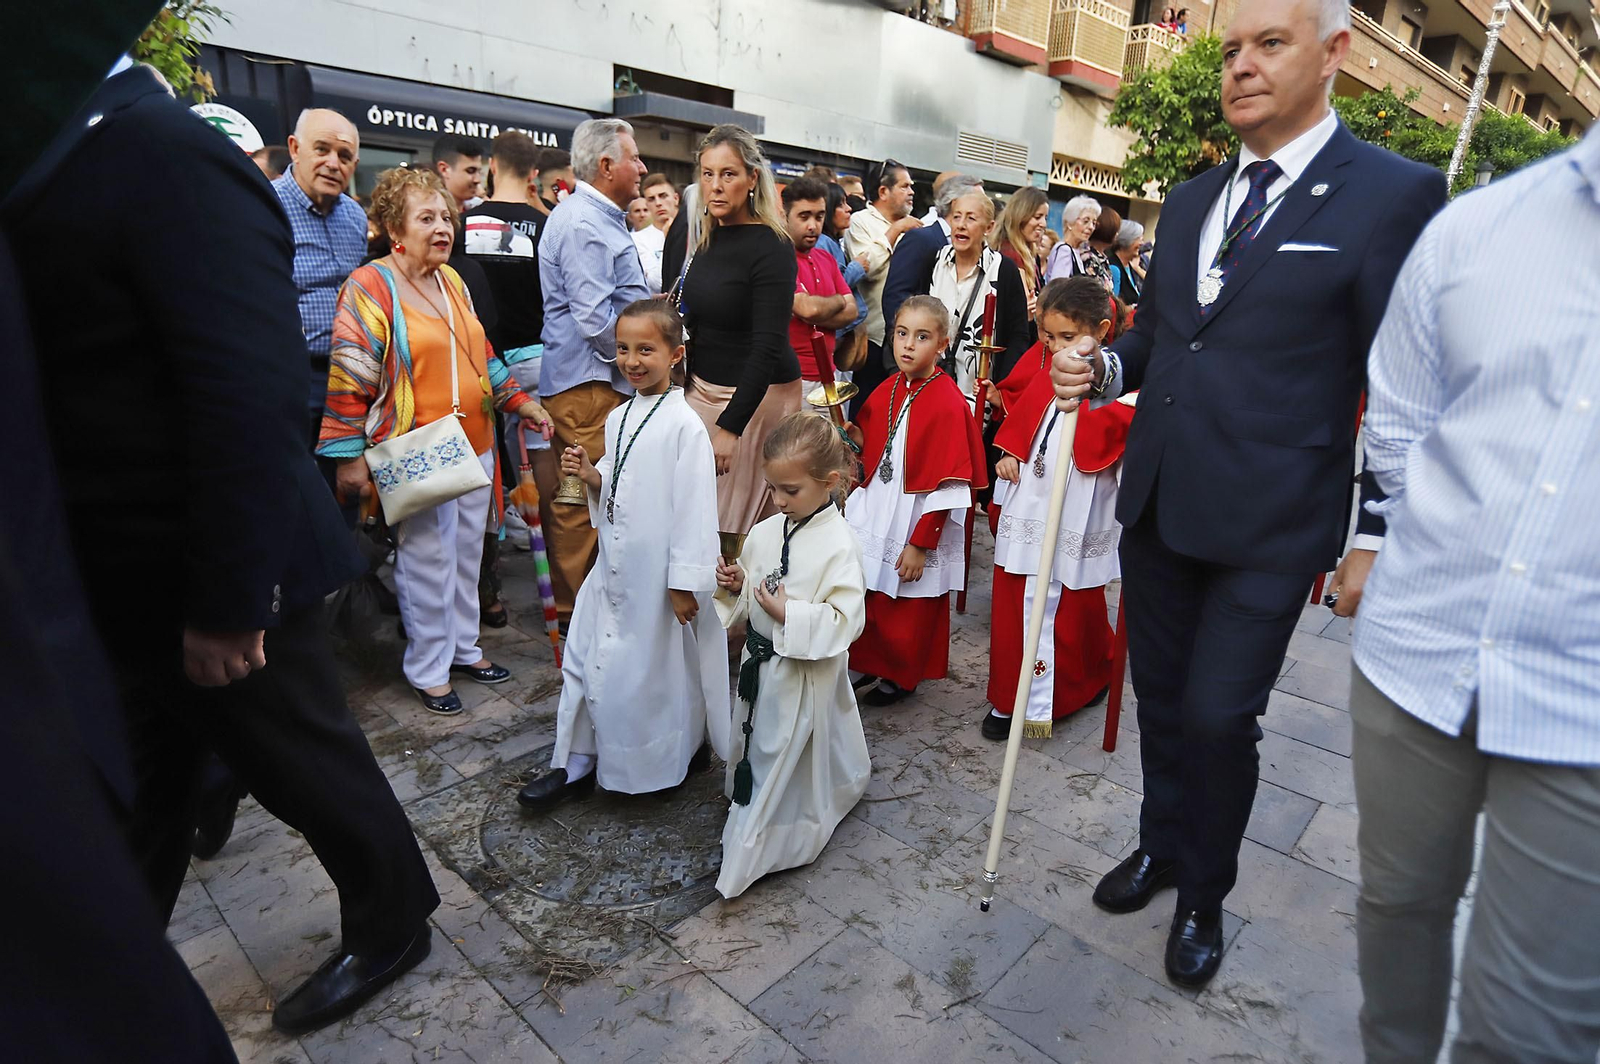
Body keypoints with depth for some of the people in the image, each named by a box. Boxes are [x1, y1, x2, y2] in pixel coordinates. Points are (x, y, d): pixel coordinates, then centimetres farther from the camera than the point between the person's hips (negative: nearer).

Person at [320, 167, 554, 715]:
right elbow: (350, 377, -13)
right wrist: (349, 455, -15)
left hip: (474, 445, 7)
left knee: (467, 552, 15)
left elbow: (481, 354, 21)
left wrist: (520, 401, 15)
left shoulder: (453, 281, 12)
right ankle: (428, 670, 20)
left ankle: (463, 645, 33)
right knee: (428, 562, 3)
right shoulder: (370, 286, -10)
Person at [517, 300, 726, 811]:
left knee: (661, 663, 8)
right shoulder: (618, 418, 7)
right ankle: (576, 763, 29)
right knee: (587, 658, 12)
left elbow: (694, 506, -17)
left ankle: (673, 755, 33)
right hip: (614, 566, 7)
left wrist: (686, 582, -17)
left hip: (660, 574, -7)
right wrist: (591, 476, -4)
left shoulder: (684, 425, -16)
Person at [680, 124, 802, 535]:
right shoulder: (709, 237, 9)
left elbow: (768, 346, -22)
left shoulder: (771, 246, -15)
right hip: (703, 386, 8)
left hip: (757, 394, -7)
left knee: (733, 523, -4)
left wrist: (730, 426, -26)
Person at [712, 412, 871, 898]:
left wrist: (789, 615, -26)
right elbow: (747, 600, 11)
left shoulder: (839, 545, -21)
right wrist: (736, 585, -10)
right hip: (760, 661, 7)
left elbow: (846, 620, -22)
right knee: (755, 745, 22)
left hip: (805, 673, -7)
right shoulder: (765, 531, 0)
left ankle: (754, 852, 25)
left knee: (788, 757, 7)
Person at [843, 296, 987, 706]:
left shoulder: (948, 404, -18)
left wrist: (920, 544, -17)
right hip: (874, 516, 6)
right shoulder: (885, 392, 3)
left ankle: (900, 676, 36)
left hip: (916, 523, -6)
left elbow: (947, 486, -19)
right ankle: (867, 664, 40)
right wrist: (853, 439, -4)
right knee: (867, 599, 17)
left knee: (908, 610, 12)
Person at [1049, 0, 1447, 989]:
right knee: (1161, 695, 17)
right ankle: (1162, 843, 41)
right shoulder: (1192, 200, 13)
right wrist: (1104, 366, -3)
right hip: (1157, 503, 6)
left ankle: (1205, 895, 29)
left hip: (1270, 525, -5)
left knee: (1219, 716, 1)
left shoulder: (1395, 193, -5)